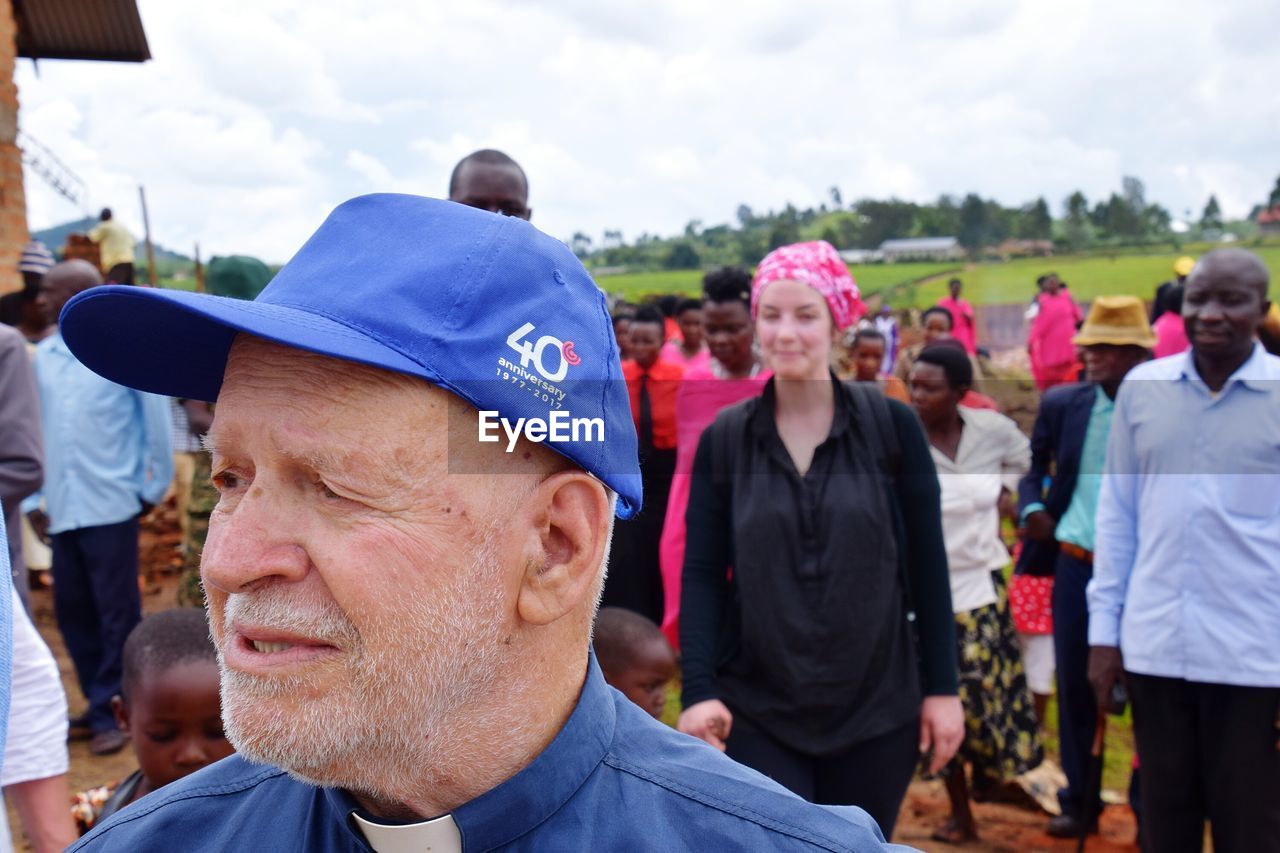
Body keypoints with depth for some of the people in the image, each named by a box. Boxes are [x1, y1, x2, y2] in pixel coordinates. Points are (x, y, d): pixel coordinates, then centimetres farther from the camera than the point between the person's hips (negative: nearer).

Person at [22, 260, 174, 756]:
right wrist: (32, 500, 8)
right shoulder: (42, 356, 8)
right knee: (72, 611, 11)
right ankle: (100, 705, 25)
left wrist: (154, 488, 3)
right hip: (61, 509, 5)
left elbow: (156, 419, 0)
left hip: (110, 506, -5)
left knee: (117, 613, 2)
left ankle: (108, 712, 12)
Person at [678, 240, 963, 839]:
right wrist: (699, 686, -12)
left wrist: (941, 685, -2)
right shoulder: (723, 438, -1)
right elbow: (701, 573, -1)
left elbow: (927, 564, 0)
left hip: (875, 706, 0)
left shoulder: (891, 424, -4)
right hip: (758, 710, 0)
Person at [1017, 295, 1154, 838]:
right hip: (1074, 564, 3)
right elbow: (1033, 466, 12)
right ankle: (1079, 801, 27)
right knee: (1074, 685, 11)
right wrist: (1031, 508, -5)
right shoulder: (1061, 403, 3)